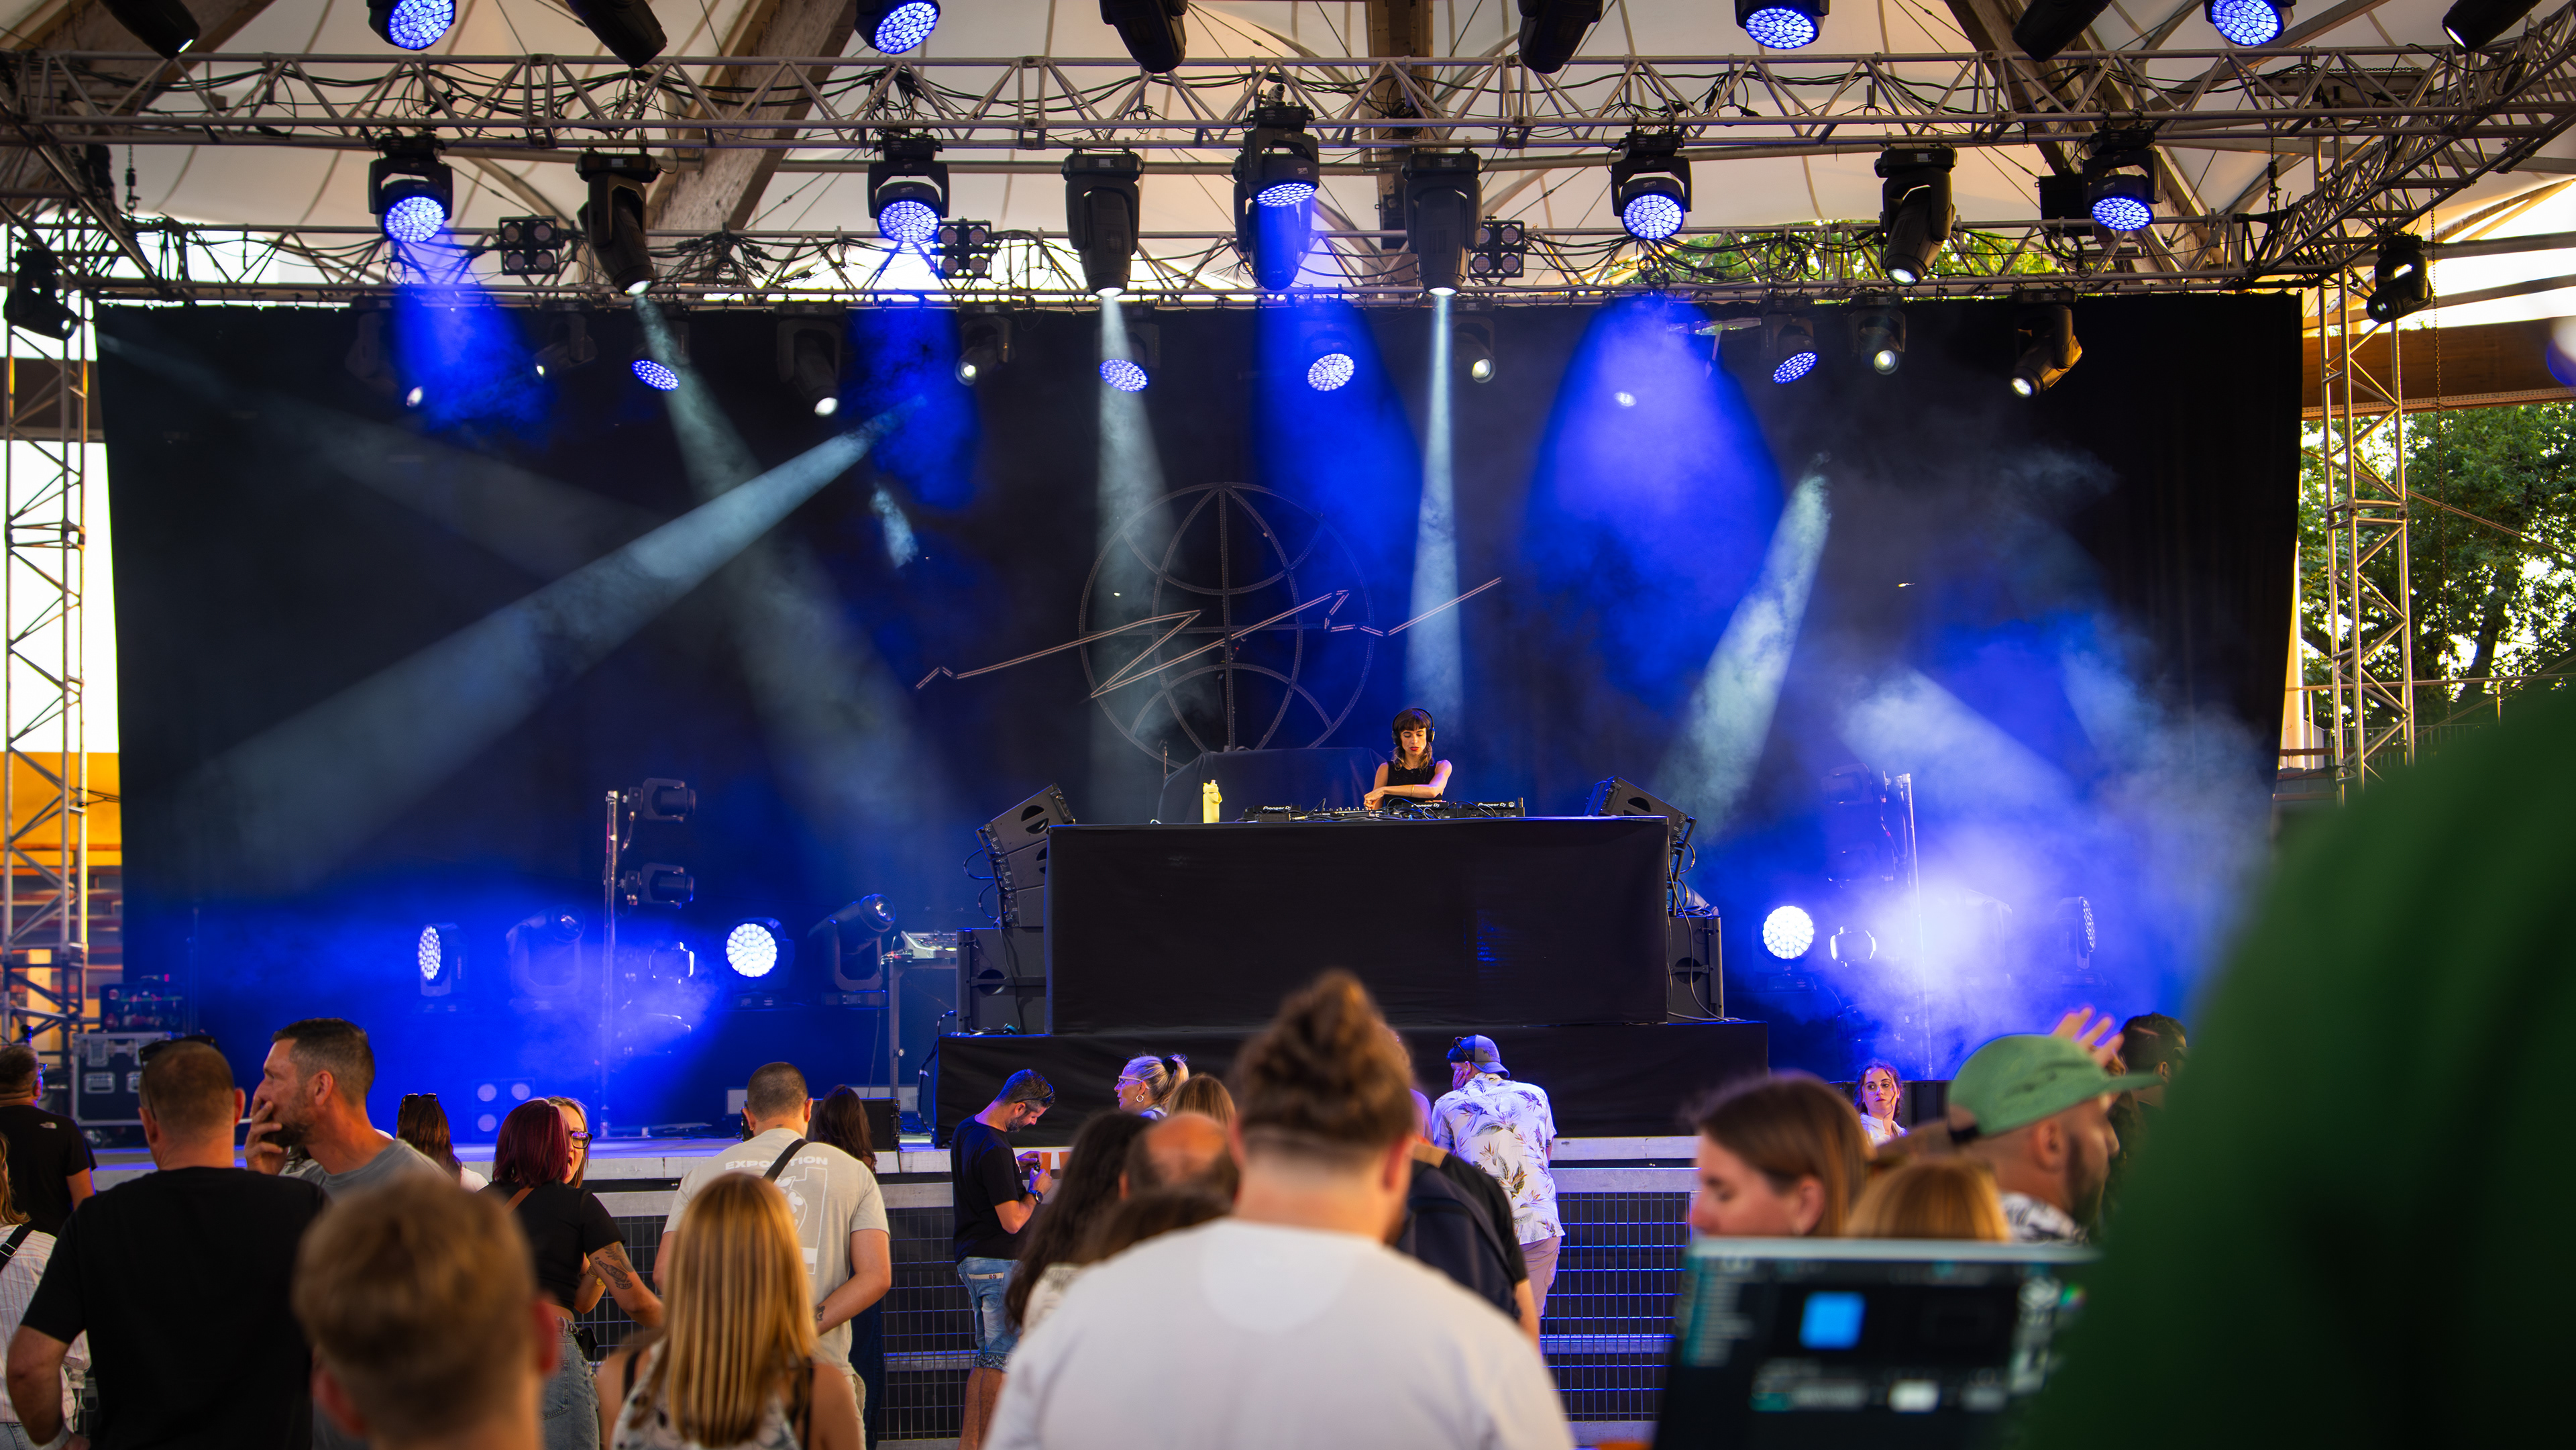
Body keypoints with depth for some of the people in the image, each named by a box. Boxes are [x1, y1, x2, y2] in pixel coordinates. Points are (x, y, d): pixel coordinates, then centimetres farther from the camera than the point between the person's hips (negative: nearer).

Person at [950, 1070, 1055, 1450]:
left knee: (987, 1355, 16)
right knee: (999, 1358, -2)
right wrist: (1036, 1190, -7)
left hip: (970, 1257, 10)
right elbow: (1013, 1221, -23)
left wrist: (1015, 1169, 15)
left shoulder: (966, 1130, 7)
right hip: (997, 1262, -10)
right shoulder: (994, 1150, -24)